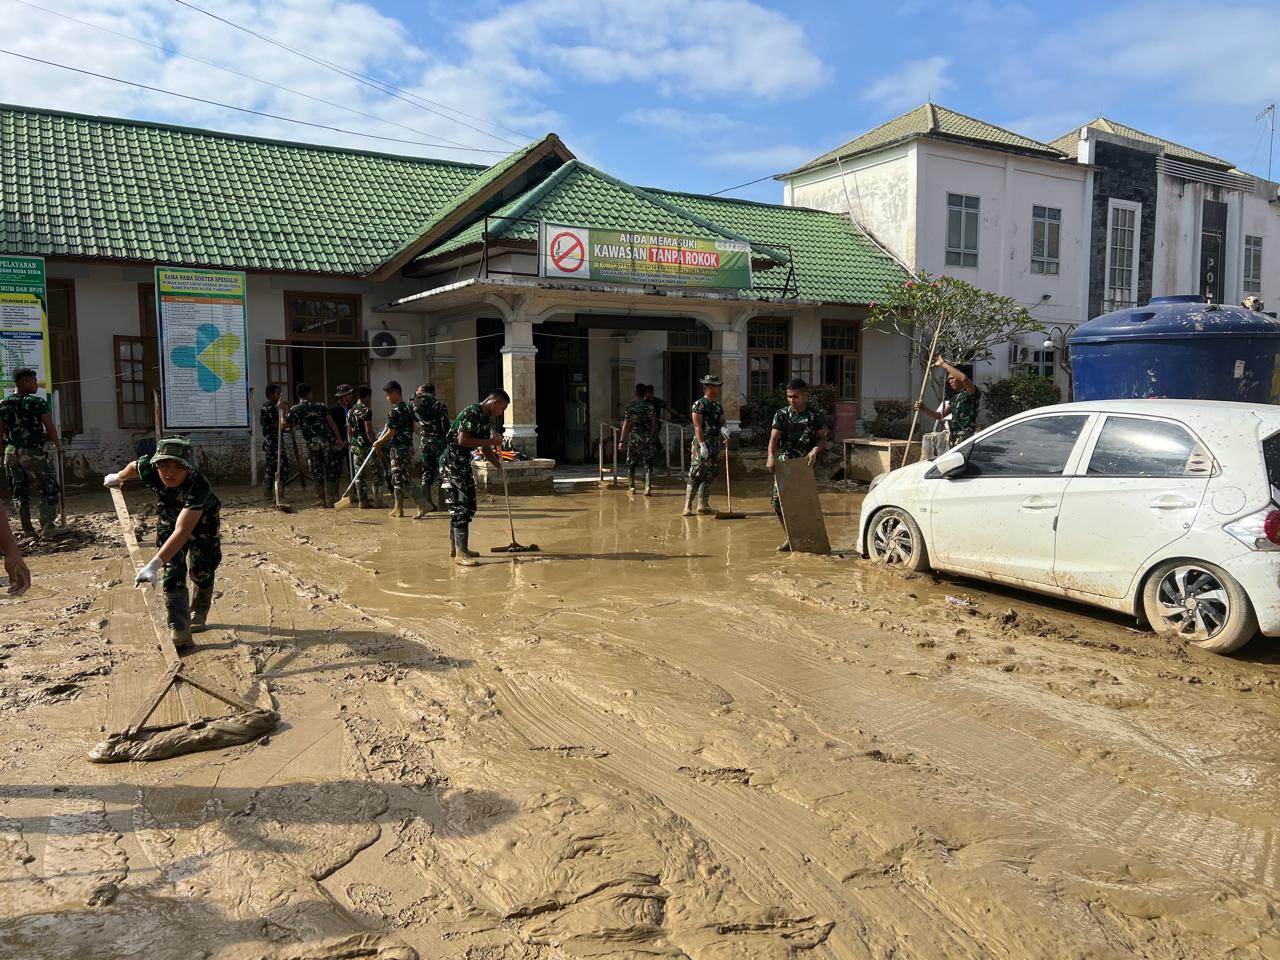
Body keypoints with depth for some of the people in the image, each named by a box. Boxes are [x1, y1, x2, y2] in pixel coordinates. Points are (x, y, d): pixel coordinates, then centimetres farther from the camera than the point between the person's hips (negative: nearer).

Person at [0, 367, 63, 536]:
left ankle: (27, 529, 15)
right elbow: (50, 429, -9)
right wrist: (58, 445, 7)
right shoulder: (38, 402, -10)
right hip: (32, 452, -6)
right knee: (49, 489, 6)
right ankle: (47, 526, 1)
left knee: (19, 492, 13)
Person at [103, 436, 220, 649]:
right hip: (169, 518, 3)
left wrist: (153, 565, -63)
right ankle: (179, 630, -11)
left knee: (202, 572, 8)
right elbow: (133, 466, -6)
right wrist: (118, 477, 17)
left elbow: (182, 531, -54)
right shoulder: (149, 468, -34)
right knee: (172, 570, -10)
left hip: (201, 519, -3)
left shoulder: (199, 486, -47)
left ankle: (198, 614, 37)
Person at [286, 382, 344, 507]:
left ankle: (321, 501, 8)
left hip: (312, 443, -1)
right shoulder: (320, 405, 9)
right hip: (327, 440, 1)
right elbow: (331, 422, 3)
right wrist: (338, 438, 4)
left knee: (317, 473, 7)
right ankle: (331, 500, 6)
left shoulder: (294, 409, 5)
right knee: (330, 471, 7)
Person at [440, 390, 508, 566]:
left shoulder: (486, 419, 12)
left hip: (464, 465, 10)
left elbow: (485, 449, 19)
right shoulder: (472, 413, -18)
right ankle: (461, 553, -8)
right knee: (460, 508, -10)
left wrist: (500, 466, 9)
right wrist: (491, 441, -21)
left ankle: (455, 547, 23)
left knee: (469, 507, 13)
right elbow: (462, 440, -26)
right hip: (451, 464, -10)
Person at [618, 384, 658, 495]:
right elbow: (654, 424, 1)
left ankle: (631, 487, 20)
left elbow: (626, 425, -5)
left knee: (631, 464, 13)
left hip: (633, 439, -1)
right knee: (648, 465, 1)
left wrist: (621, 441, -2)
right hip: (647, 439, 1)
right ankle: (648, 488, -11)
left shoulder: (629, 406, -4)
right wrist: (653, 438, 11)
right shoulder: (650, 406, 1)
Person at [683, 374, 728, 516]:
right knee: (696, 474, -11)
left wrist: (724, 428, -13)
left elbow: (722, 421, 12)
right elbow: (698, 426, -14)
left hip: (716, 442, 8)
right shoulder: (698, 404, -7)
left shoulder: (718, 405, 17)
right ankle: (688, 506, -9)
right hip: (702, 442, -8)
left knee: (709, 474, 9)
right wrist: (702, 445, -21)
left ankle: (703, 505, 16)